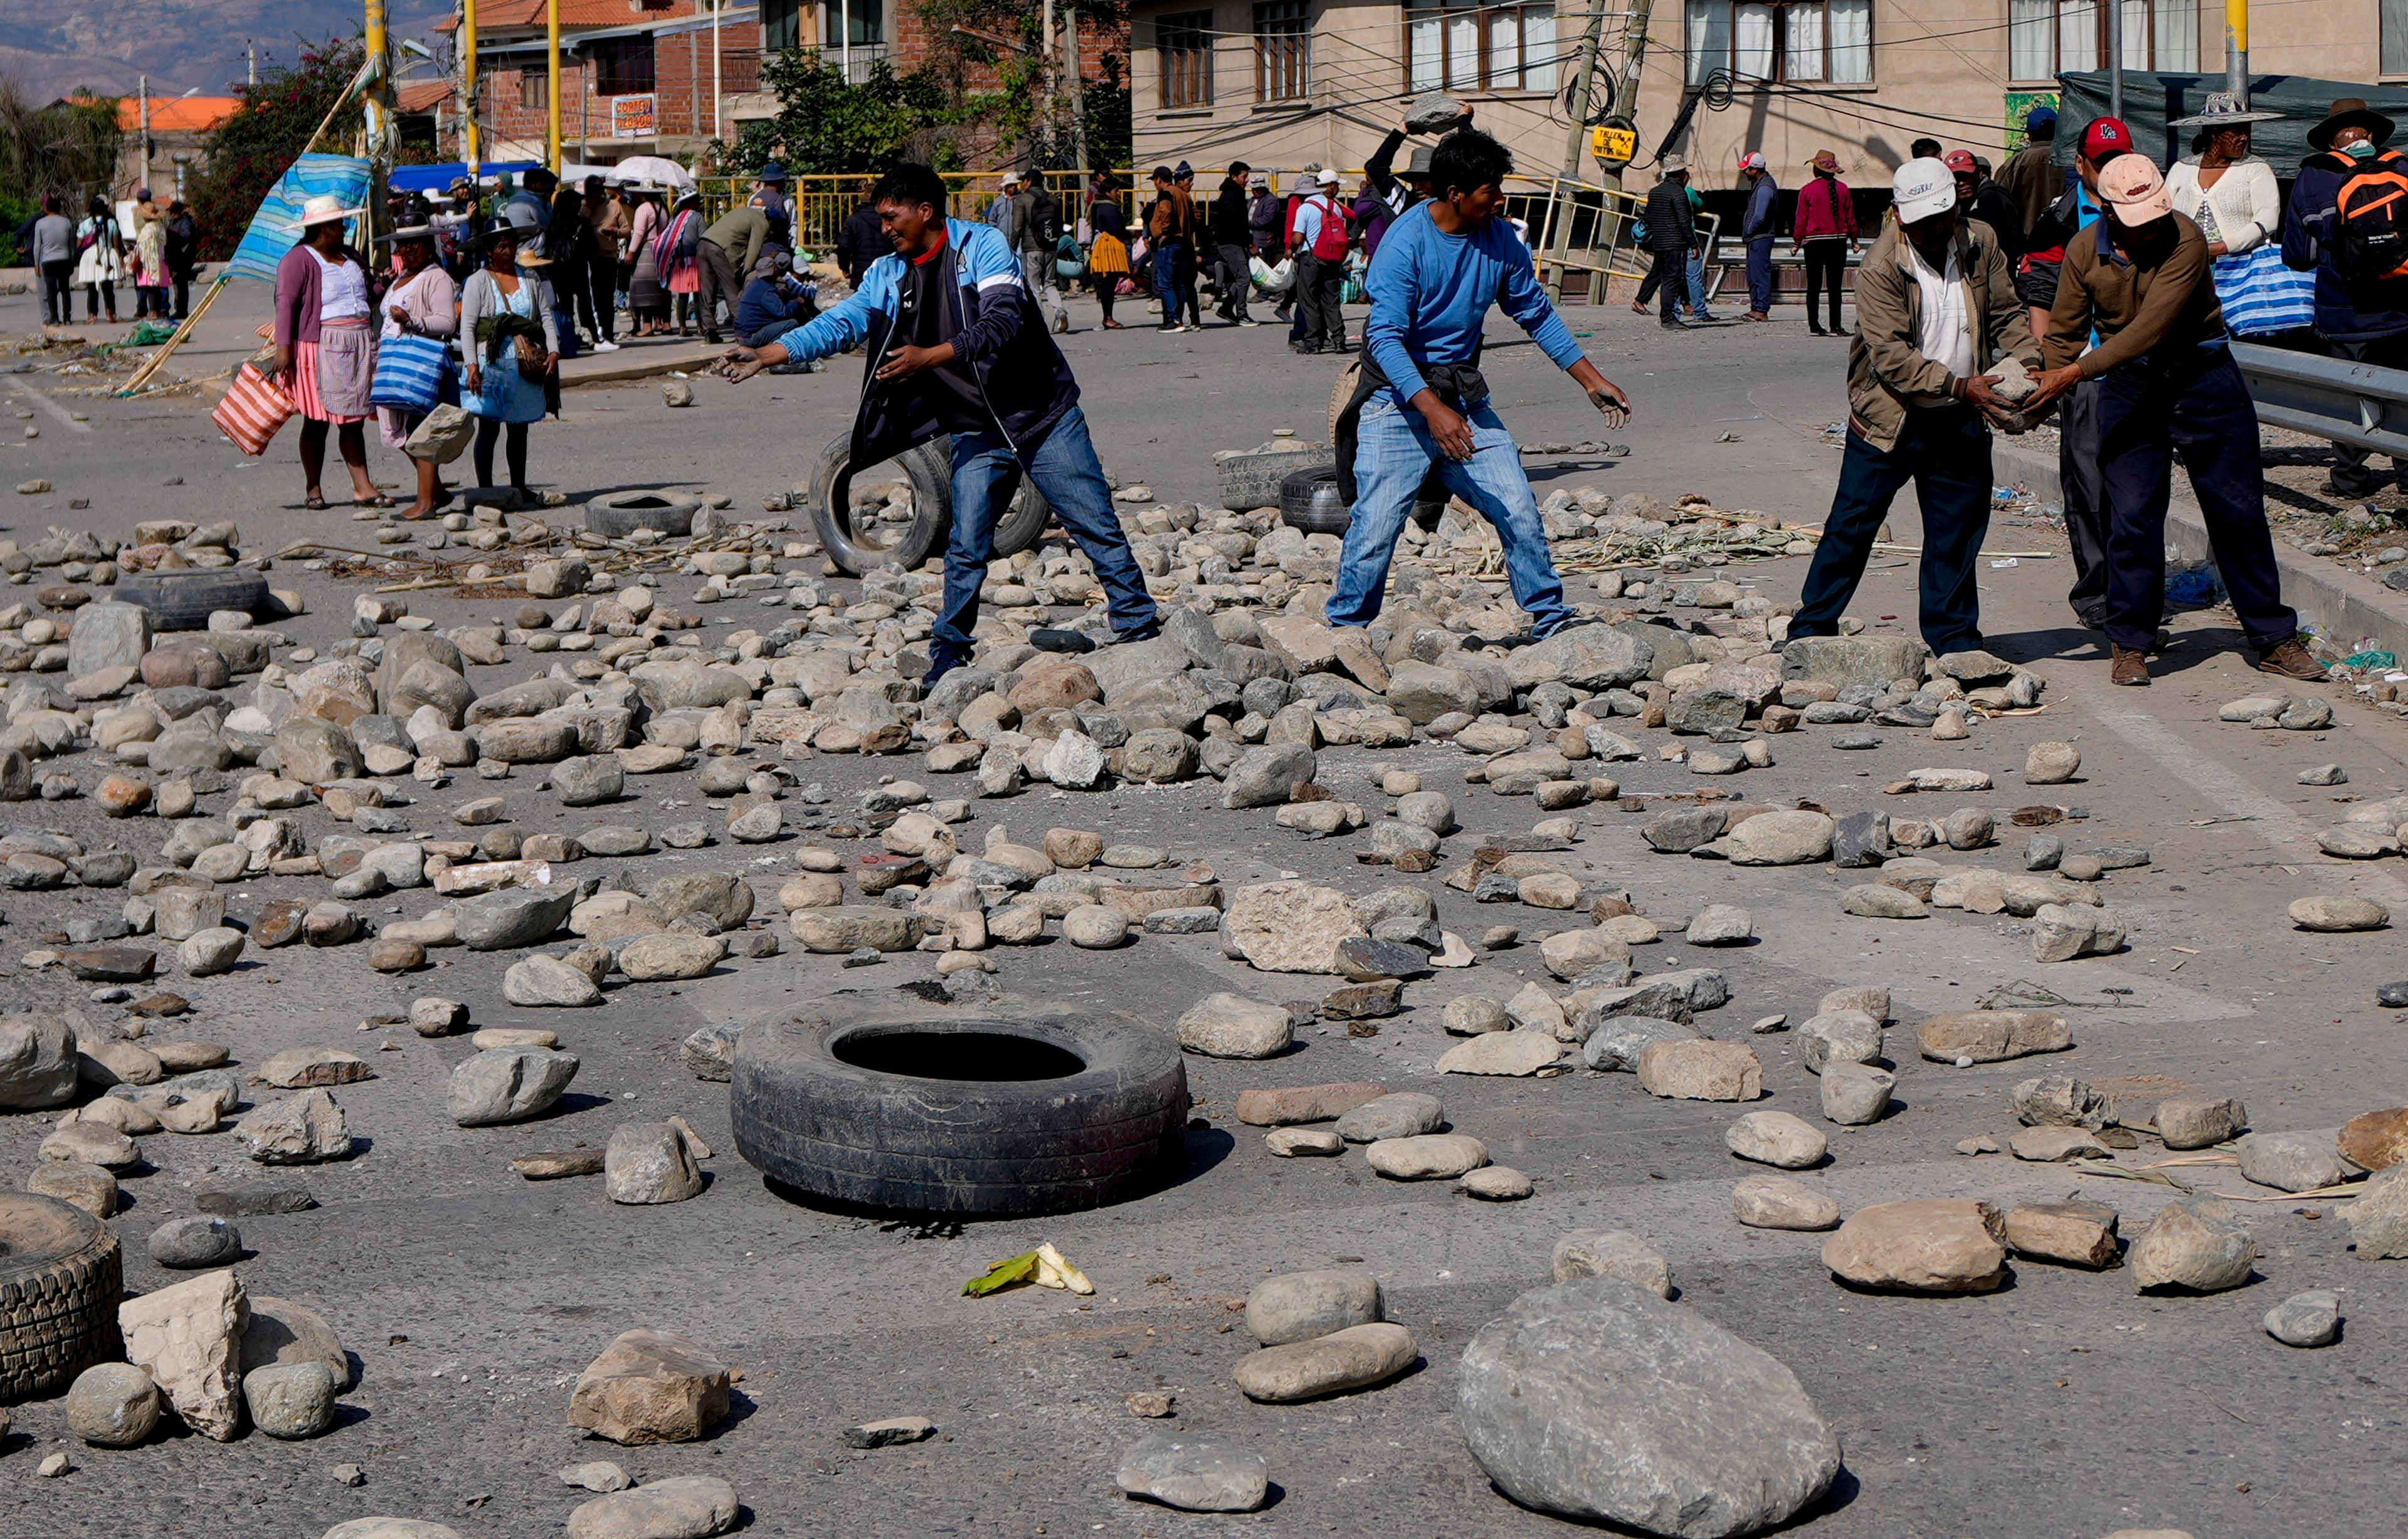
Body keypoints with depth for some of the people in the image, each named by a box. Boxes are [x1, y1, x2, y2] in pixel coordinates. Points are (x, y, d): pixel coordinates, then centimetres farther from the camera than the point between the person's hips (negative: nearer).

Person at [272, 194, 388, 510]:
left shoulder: (350, 257, 19)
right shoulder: (299, 260, -6)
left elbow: (368, 292, 31)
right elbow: (286, 303, -14)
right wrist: (284, 346, -22)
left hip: (359, 346, 7)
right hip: (320, 348, -7)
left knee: (353, 421, 5)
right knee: (317, 421, -1)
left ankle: (363, 488, 2)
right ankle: (313, 490, 7)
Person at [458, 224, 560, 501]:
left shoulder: (531, 279, 12)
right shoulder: (479, 281, 0)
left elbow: (546, 316, 10)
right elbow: (467, 326, -5)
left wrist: (553, 351, -5)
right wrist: (471, 364, -17)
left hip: (525, 364, 4)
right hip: (491, 363, -4)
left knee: (519, 428, 10)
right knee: (489, 428, -5)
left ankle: (519, 487, 18)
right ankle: (485, 490, -3)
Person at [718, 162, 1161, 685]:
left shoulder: (984, 246, -12)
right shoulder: (888, 275, 5)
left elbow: (1002, 321, -24)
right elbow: (840, 324, 6)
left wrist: (930, 357, -34)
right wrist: (764, 355, -3)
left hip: (1044, 415, -4)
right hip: (978, 431, 4)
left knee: (1098, 529, -1)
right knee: (967, 548, -2)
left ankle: (1141, 634, 8)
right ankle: (949, 653, 10)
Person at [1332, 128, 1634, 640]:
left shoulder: (1501, 241, 0)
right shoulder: (1405, 243, -19)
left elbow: (1536, 314, 13)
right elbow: (1386, 338, -24)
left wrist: (1592, 380, 10)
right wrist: (1433, 410, -35)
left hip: (1465, 398, 5)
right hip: (1399, 397, -5)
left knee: (1519, 510, 0)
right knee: (1377, 523, -11)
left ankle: (1550, 617, 14)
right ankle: (1345, 631, 3)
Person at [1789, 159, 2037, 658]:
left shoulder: (1981, 244, 0)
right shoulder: (1879, 269, -16)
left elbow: (2007, 316, 8)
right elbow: (1891, 356, -21)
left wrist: (2028, 364, -11)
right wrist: (1959, 386, -29)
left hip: (1960, 421, 4)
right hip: (1889, 417, -4)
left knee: (1958, 530, 10)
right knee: (1853, 523, 0)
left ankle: (1953, 635, 23)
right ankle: (1811, 628, 11)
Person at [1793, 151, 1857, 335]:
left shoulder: (1807, 190, -5)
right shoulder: (1843, 189, 1)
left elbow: (1801, 219, -2)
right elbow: (1850, 217, 6)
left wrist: (1797, 242, 7)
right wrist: (1854, 240, 16)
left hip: (1814, 243, -1)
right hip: (1838, 242, 1)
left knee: (1814, 286, 6)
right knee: (1835, 286, 2)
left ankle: (1814, 325, 5)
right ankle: (1835, 326, -4)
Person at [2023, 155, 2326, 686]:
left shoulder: (2185, 240, -19)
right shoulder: (2084, 252, -5)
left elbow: (2151, 327, -26)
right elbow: (2065, 332, 4)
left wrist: (2075, 373, -30)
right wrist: (2043, 387, -14)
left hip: (2203, 379, -2)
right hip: (2128, 387, 2)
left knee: (2238, 513, 3)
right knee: (2131, 517, -5)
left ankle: (2275, 640, 13)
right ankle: (2131, 645, 7)